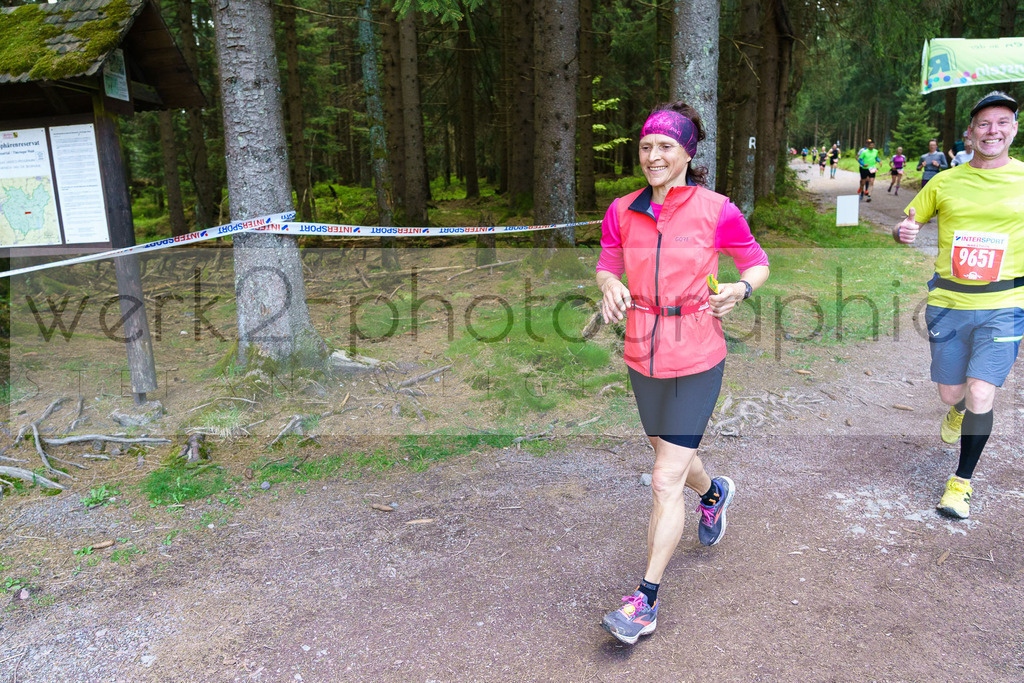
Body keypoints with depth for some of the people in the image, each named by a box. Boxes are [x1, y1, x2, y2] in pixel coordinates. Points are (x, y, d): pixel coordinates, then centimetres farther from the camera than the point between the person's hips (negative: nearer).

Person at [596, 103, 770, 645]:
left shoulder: (717, 211, -9)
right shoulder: (623, 211, 0)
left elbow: (756, 261, 3)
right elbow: (607, 264, 12)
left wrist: (741, 288, -18)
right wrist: (610, 285, -11)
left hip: (696, 360, -4)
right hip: (643, 356, 5)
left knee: (666, 481, -6)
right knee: (672, 457, 24)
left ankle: (645, 601, 7)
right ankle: (713, 493, 60)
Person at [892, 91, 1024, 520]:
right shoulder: (945, 182, 4)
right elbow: (908, 223, 12)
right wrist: (903, 231, -12)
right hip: (948, 303, 2)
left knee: (981, 395, -11)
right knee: (951, 393, 11)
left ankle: (962, 482, 10)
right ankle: (959, 411, 52)